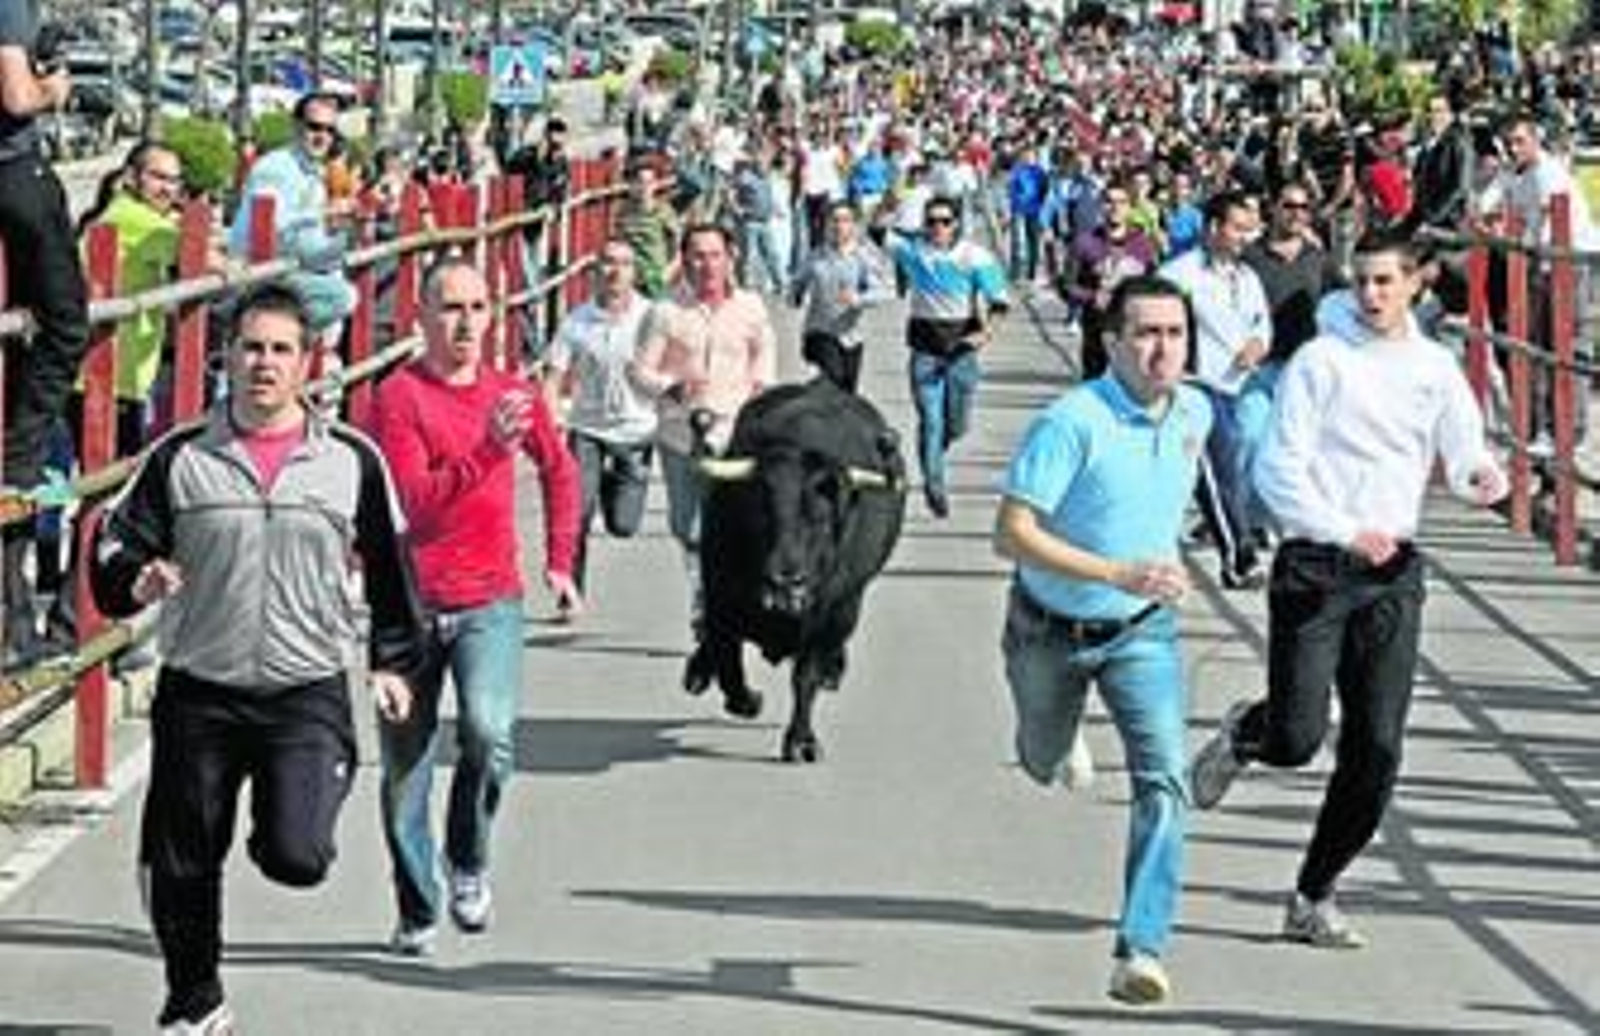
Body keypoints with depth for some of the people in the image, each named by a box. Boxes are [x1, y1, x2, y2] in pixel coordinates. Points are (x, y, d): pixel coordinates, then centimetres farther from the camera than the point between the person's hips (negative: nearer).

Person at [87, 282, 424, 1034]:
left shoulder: (352, 460, 2)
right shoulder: (179, 459, 1)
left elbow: (389, 568, 13)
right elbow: (114, 550, 3)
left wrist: (392, 662, 13)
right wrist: (137, 580, -19)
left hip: (309, 696, -1)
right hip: (198, 696, 1)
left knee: (297, 859, -17)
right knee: (181, 866, 8)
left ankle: (286, 825, 21)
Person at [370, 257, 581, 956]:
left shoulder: (513, 394, 7)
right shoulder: (398, 396, -6)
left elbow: (560, 472, 26)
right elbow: (414, 500, -18)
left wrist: (560, 561, 21)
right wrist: (488, 449, -27)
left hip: (490, 602, 2)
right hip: (410, 603, -1)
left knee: (487, 729, -23)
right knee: (405, 769, 6)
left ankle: (470, 863, 2)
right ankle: (417, 913, 23)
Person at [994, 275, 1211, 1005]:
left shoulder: (1195, 413, -6)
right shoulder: (1073, 422, -26)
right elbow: (1011, 535, -29)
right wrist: (1118, 574, -37)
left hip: (1143, 632, 2)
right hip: (1051, 629, -2)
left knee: (1163, 778, -19)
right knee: (1045, 765, 23)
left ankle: (1140, 951, -21)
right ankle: (1056, 742, 63)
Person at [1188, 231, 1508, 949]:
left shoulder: (1436, 368, 10)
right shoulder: (1321, 361, -3)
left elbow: (1464, 456, 11)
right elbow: (1278, 470, -8)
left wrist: (1482, 477, -14)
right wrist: (1347, 533, -19)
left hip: (1392, 570, 4)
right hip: (1315, 564, -4)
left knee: (1376, 750, -1)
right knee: (1296, 740, -10)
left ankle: (1314, 899, 12)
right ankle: (1242, 735, 28)